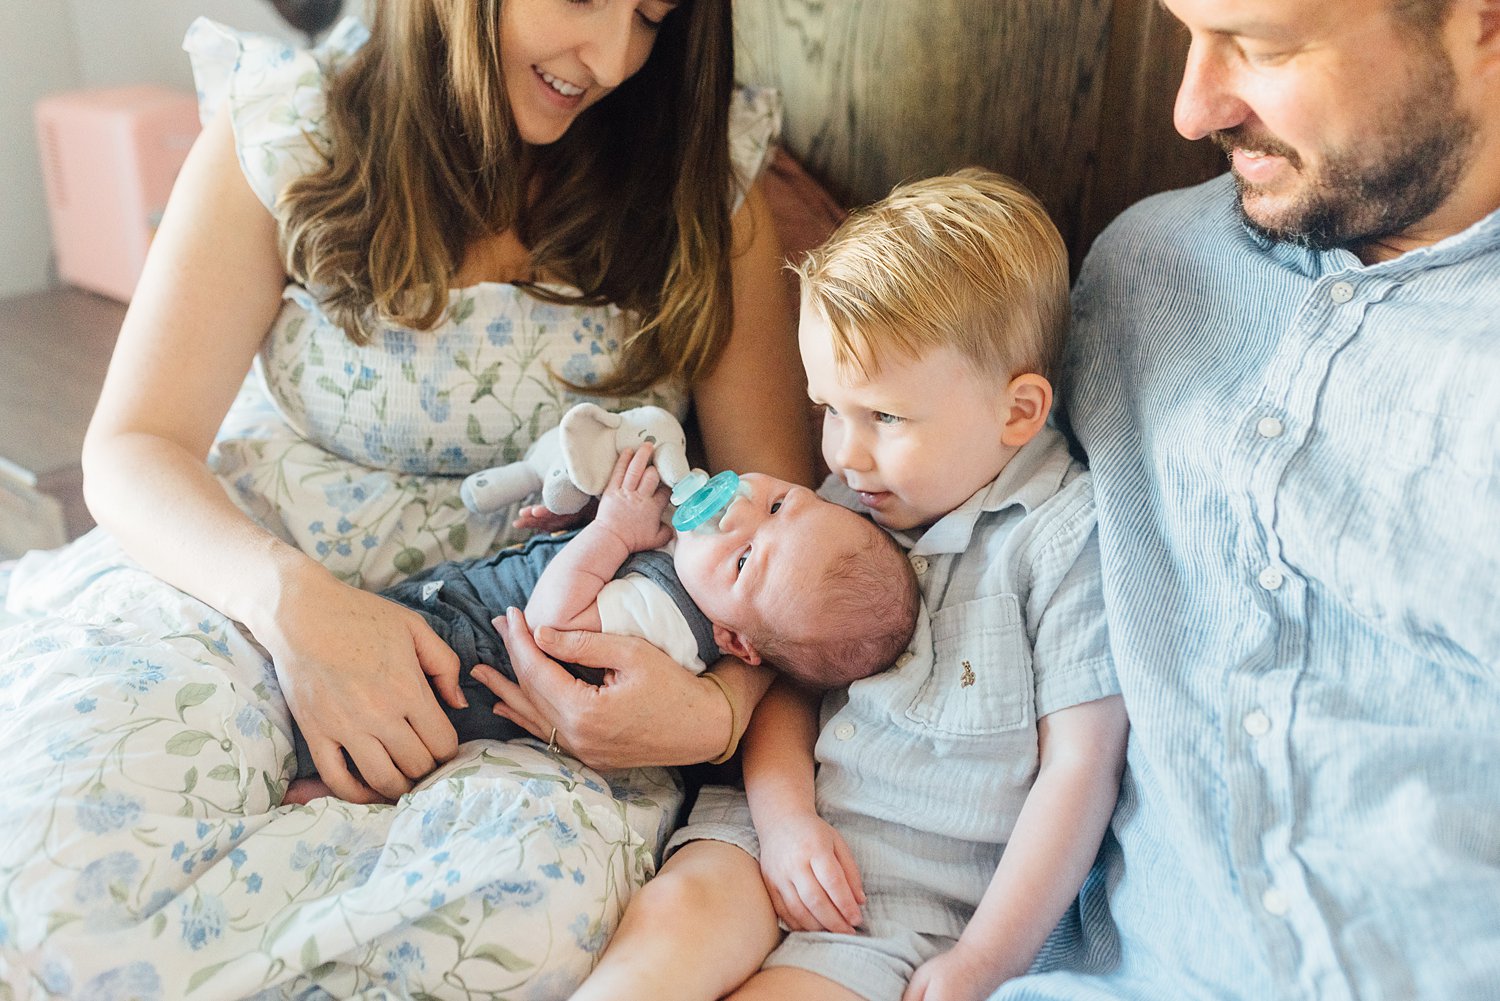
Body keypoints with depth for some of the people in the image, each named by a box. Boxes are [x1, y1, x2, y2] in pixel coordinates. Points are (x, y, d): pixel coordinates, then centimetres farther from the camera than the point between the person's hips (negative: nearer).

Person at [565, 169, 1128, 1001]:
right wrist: (785, 815, -6)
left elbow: (1080, 768, -11)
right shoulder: (846, 503, 9)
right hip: (791, 820, 5)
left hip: (925, 887, -4)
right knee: (675, 909, -25)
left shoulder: (1064, 538, -10)